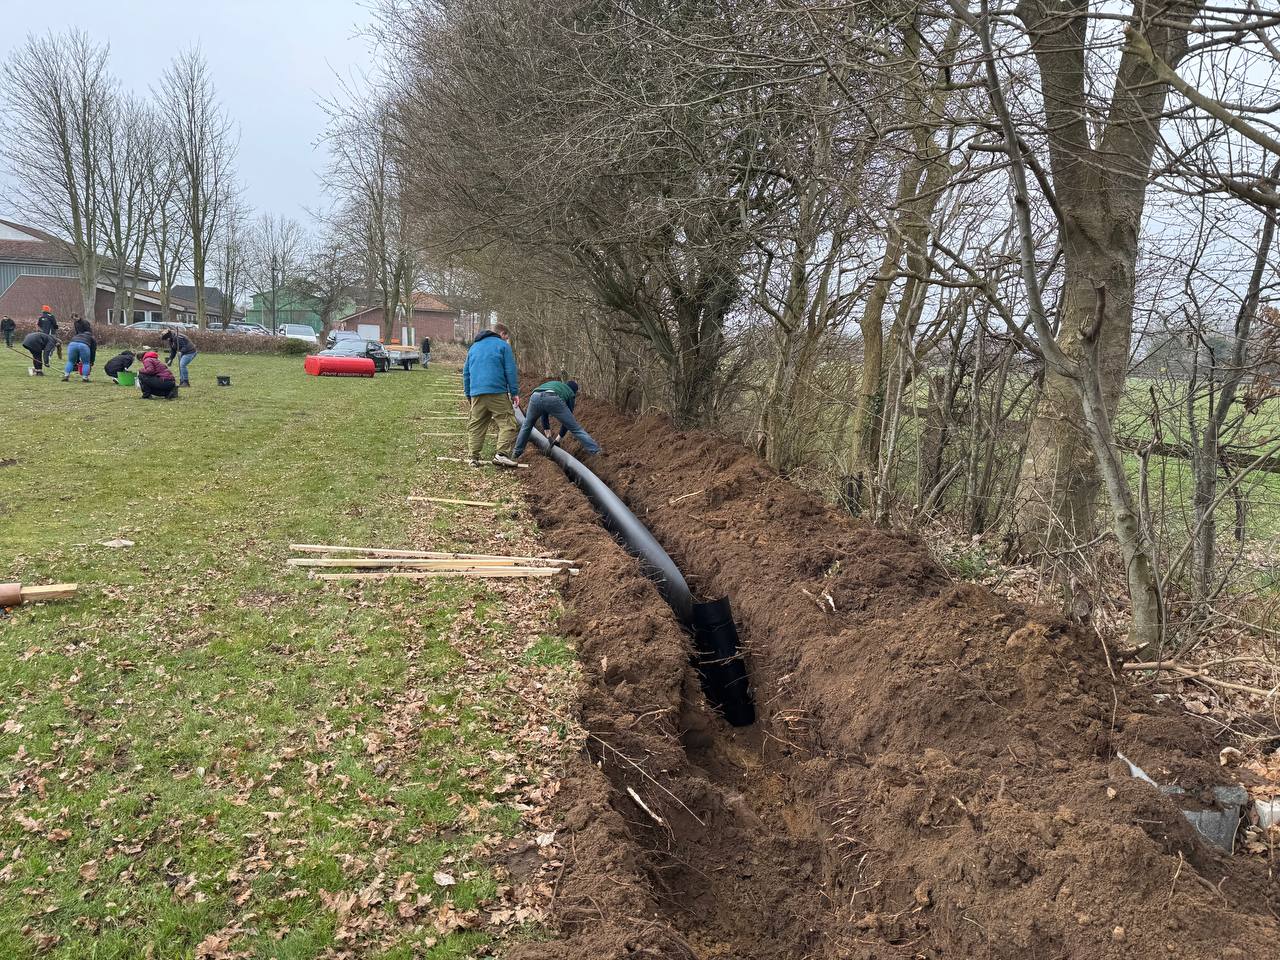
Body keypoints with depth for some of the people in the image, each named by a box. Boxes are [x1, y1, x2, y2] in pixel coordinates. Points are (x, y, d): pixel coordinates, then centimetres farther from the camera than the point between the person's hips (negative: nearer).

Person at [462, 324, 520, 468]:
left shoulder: (474, 347, 23)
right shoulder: (503, 345, 5)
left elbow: (466, 372, 24)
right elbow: (510, 371, -2)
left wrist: (468, 394, 28)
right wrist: (514, 392, 0)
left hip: (476, 393, 6)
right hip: (497, 391, -6)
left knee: (476, 425, 10)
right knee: (507, 422, -4)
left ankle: (474, 457, 8)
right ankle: (502, 453, -18)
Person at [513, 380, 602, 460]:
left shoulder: (552, 384, 45)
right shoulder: (570, 394, 33)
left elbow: (543, 414, 44)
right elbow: (567, 420, 32)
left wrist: (548, 436, 44)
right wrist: (558, 439, 41)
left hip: (535, 397, 3)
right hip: (553, 400, -3)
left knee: (527, 425, 31)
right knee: (575, 428, 11)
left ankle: (517, 452, 37)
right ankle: (596, 451, 10)